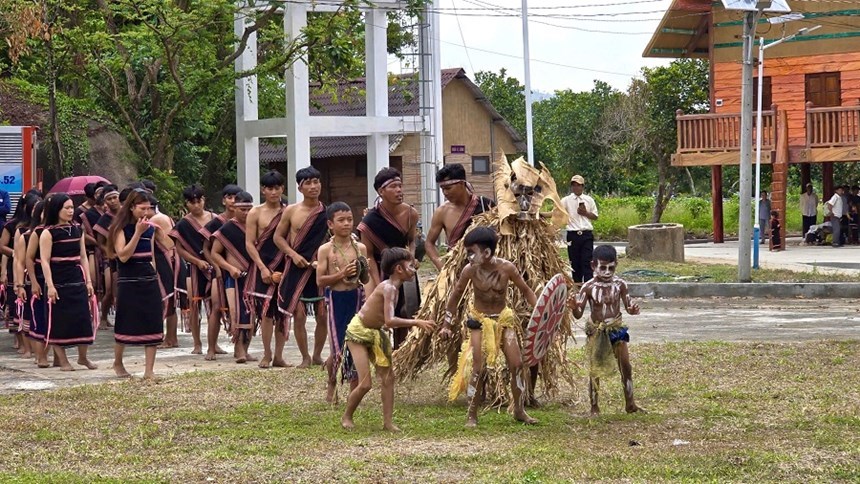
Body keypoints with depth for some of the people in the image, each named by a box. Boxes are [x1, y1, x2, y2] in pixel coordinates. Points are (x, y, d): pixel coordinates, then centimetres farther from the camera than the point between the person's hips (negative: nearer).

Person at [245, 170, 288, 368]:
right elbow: (249, 244, -1)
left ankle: (279, 355, 10)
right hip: (264, 267, -2)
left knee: (283, 311, 3)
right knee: (266, 310, -6)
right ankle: (267, 355, 2)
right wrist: (263, 268, -10)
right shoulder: (255, 213, 2)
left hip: (284, 267, 2)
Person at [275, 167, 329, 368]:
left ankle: (317, 355, 20)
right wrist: (293, 254, -8)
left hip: (321, 270, 1)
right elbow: (278, 237, 7)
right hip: (297, 269, -1)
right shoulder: (291, 211, 0)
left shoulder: (327, 213, 1)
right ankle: (305, 357, 9)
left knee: (323, 315, 2)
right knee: (299, 315, -4)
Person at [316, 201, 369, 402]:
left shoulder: (360, 248, 6)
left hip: (357, 297, 3)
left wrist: (364, 271, -10)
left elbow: (366, 280, 12)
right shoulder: (326, 250, -3)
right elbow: (320, 280, -7)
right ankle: (332, 384, 24)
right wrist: (341, 274, -19)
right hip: (336, 299, -3)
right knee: (338, 348, -2)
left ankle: (355, 391, 12)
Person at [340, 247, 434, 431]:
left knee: (388, 377, 5)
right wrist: (416, 323, -29)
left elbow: (386, 321, 6)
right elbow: (390, 321, -36)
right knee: (365, 383, -8)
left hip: (376, 333, 9)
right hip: (359, 333, -9)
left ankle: (388, 421, 10)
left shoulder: (394, 288, 2)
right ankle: (346, 417, 14)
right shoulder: (389, 288, -25)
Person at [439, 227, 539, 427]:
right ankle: (471, 415, 4)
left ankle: (519, 410, 17)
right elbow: (455, 296, -3)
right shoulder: (470, 270, -18)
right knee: (478, 368, -7)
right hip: (480, 320, -1)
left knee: (517, 364, -1)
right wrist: (447, 325, 0)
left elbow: (526, 291, -5)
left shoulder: (506, 268, -19)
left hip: (503, 318, 1)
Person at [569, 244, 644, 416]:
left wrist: (633, 310, -23)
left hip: (616, 328, 2)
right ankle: (594, 407, 12)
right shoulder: (588, 287, -12)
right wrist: (574, 308, -33)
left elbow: (628, 306, 1)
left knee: (626, 366, 4)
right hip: (596, 330, -2)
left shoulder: (619, 284, -6)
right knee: (595, 370, 2)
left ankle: (630, 403, 17)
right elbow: (579, 314, -10)